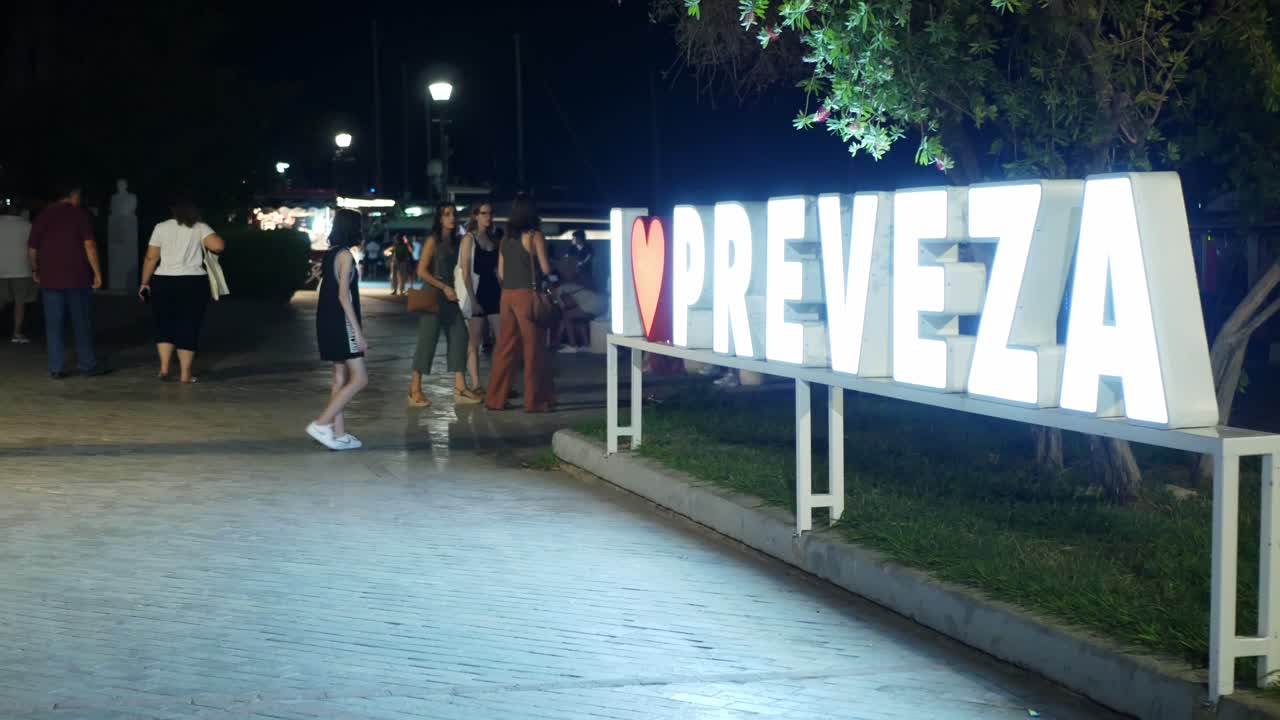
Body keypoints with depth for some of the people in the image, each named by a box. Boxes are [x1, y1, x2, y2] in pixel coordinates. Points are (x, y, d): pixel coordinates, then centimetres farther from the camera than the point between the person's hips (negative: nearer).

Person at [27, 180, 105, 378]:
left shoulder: (44, 215, 6)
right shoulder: (79, 213, -5)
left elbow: (32, 249, 10)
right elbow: (89, 245, -12)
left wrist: (35, 270, 25)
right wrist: (97, 272, -8)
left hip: (50, 278, 3)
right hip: (77, 278, -3)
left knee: (54, 325, 5)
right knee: (82, 323, 7)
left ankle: (56, 368, 3)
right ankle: (87, 364, 11)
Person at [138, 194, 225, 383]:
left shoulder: (161, 228, 2)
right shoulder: (200, 228, -1)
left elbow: (151, 258, 0)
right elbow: (219, 245, -16)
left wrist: (144, 282, 9)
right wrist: (206, 244, 5)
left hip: (164, 282, 1)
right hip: (193, 284, -1)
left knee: (164, 326, 13)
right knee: (188, 328, 4)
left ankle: (164, 369, 7)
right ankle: (185, 374, 4)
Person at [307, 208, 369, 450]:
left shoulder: (330, 253, 13)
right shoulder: (345, 255, -13)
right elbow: (343, 295, -18)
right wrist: (358, 332, -19)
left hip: (328, 322, 9)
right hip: (341, 323, -9)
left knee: (341, 378, 11)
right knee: (359, 379, -6)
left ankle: (339, 434, 11)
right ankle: (321, 424, -10)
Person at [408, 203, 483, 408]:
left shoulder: (454, 242, 13)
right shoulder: (433, 241, -7)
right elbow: (422, 271, -12)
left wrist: (452, 289, 4)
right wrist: (444, 287, -15)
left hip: (449, 297, 7)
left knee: (459, 336, 0)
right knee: (427, 340, -4)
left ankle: (460, 387, 0)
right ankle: (415, 389, 4)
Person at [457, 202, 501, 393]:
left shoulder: (493, 239, 13)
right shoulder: (469, 238, -4)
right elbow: (465, 271, -10)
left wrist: (502, 294, 7)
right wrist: (472, 299, -16)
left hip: (494, 294, 6)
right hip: (477, 293, -6)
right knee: (474, 342, 0)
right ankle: (476, 385, 3)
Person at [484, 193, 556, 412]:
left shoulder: (506, 238, 10)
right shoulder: (534, 236, -7)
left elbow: (500, 272, 12)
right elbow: (545, 269, -6)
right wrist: (552, 278, 14)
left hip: (507, 295, 6)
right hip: (527, 294, -6)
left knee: (505, 347, 11)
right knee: (533, 348, 1)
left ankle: (495, 398, 13)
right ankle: (534, 400, 4)